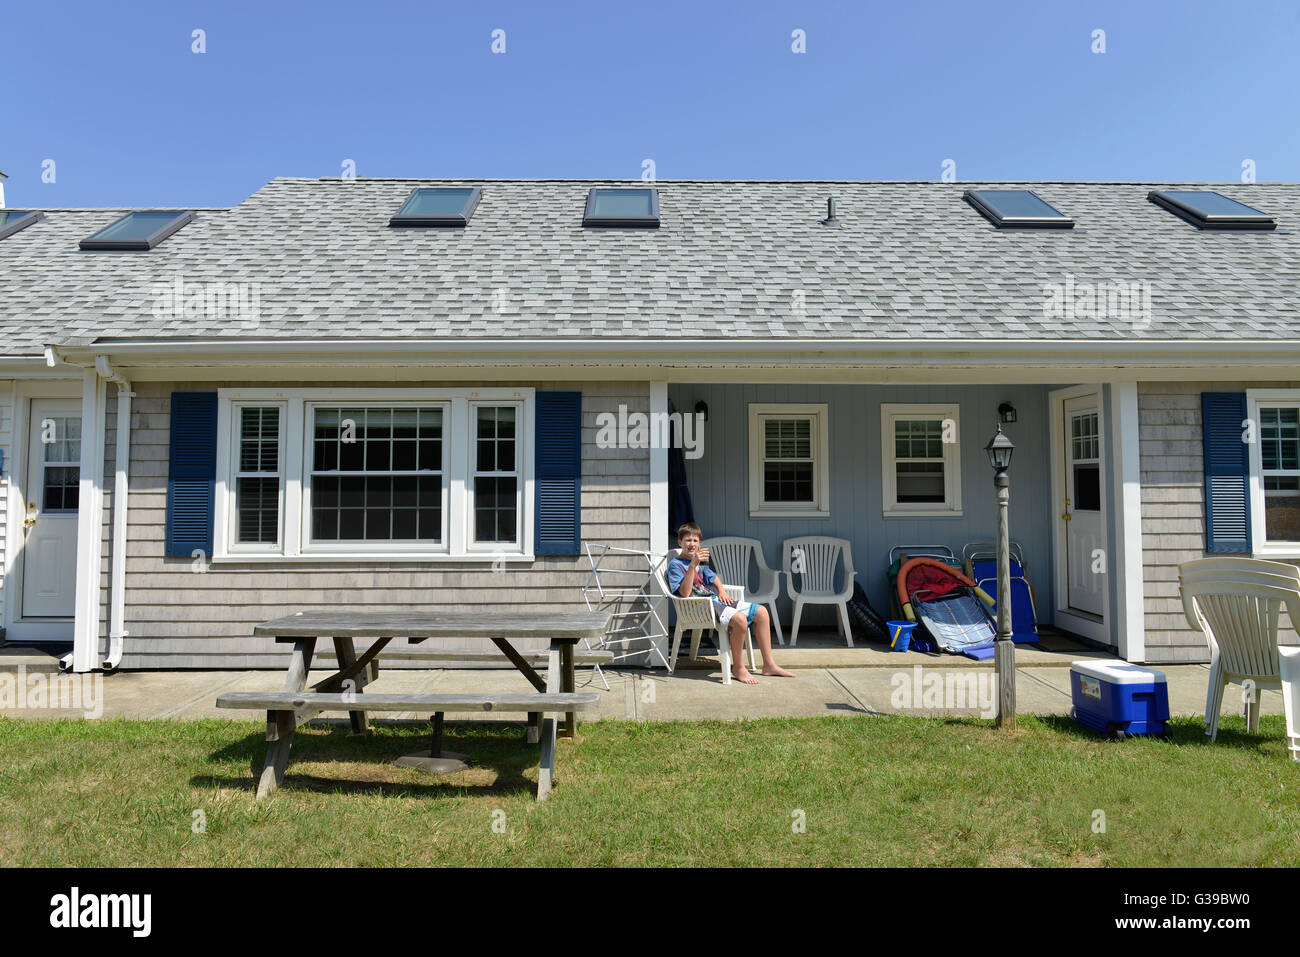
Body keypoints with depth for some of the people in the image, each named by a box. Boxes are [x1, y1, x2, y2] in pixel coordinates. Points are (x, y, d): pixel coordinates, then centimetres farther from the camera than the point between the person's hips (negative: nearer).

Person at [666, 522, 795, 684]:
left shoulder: (700, 561, 21)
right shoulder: (675, 564, -6)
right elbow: (685, 593, -20)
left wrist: (721, 591, 9)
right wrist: (693, 565, -26)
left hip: (715, 599, 9)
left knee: (761, 612, 0)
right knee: (739, 619, -34)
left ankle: (769, 665, 5)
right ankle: (738, 668, -15)